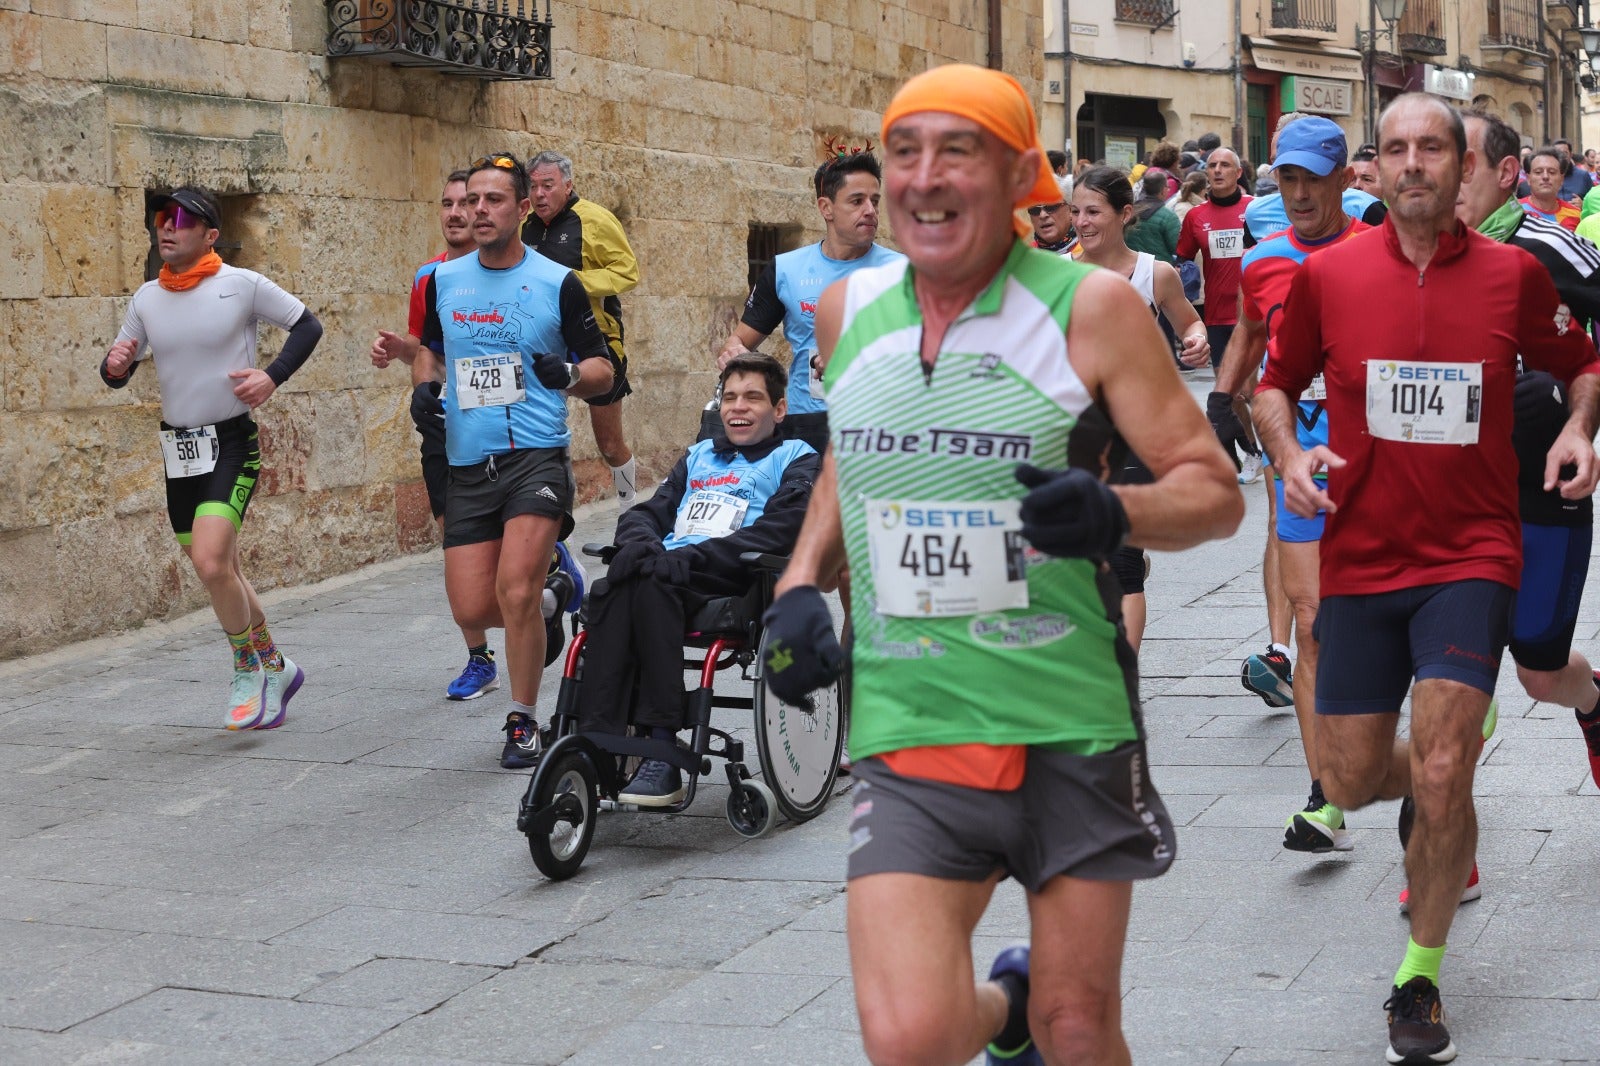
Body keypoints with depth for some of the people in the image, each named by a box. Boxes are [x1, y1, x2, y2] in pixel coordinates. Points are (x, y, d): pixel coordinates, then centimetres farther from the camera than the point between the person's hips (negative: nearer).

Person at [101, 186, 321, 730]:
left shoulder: (242, 285, -8)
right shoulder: (146, 298, 5)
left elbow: (307, 325, 0)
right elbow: (119, 371, 14)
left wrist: (273, 374, -15)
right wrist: (114, 365, -11)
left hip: (232, 443, -6)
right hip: (179, 448, 6)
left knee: (210, 561, -21)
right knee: (221, 570, 14)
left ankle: (248, 670, 0)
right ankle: (274, 666, 33)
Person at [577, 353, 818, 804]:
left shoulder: (795, 458, 14)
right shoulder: (700, 456, 34)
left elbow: (780, 529, -5)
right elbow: (649, 512, 25)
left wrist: (690, 557, -17)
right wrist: (639, 540, -3)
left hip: (733, 582, -5)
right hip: (669, 573, 5)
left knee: (651, 585, -36)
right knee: (610, 592, -30)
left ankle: (661, 751, -36)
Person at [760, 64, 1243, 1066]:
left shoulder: (1091, 307, -6)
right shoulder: (848, 310, 6)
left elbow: (1214, 489, -4)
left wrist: (1113, 513, -24)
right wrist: (802, 580, 9)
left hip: (1073, 727, -2)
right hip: (907, 729, 2)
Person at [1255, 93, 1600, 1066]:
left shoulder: (1514, 273, -2)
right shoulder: (1327, 274, -1)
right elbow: (1277, 383, 12)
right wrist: (1290, 453, -7)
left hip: (1472, 556, -2)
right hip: (1359, 557, 2)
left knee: (1440, 781, -12)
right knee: (1353, 782, 6)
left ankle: (1421, 980, 9)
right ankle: (1439, 776, 44)